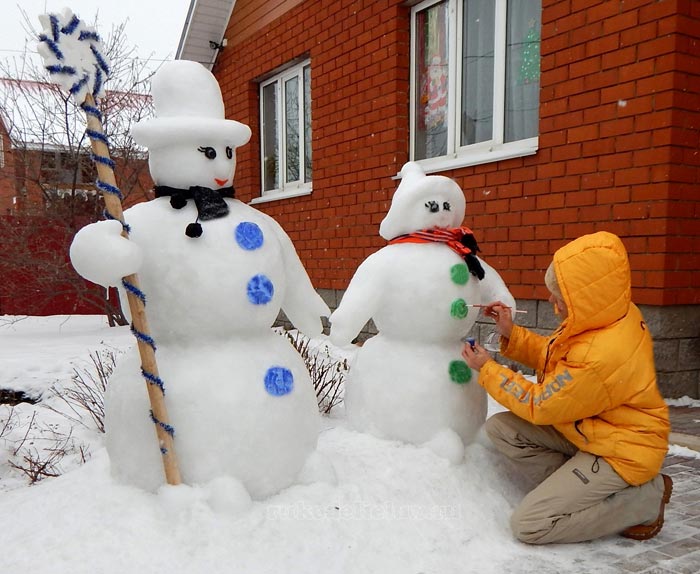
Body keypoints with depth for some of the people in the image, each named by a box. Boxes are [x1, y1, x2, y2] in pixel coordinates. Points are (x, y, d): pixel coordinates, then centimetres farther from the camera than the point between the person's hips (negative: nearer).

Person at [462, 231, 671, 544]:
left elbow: (539, 405, -19)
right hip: (586, 429, 9)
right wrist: (511, 334, -4)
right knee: (499, 427, -3)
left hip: (619, 451, -9)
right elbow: (554, 357, 9)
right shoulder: (615, 316, -8)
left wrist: (487, 369, -10)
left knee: (528, 525, -10)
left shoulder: (600, 358, -35)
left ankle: (645, 498, 1)